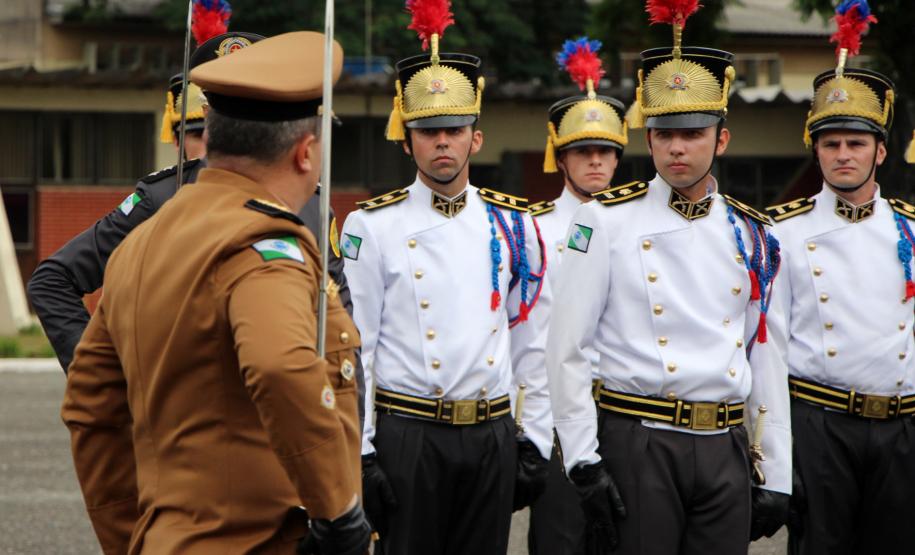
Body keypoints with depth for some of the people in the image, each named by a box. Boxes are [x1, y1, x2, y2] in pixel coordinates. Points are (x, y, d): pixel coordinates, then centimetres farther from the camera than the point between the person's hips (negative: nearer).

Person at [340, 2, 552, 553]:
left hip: (492, 439, 3)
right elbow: (352, 348, -3)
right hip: (408, 438, -3)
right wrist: (359, 454, -9)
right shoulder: (373, 226, -2)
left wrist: (535, 441, 7)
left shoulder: (514, 226, 8)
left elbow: (533, 347, 12)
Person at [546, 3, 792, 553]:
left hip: (726, 450, 4)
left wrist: (776, 477, 9)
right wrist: (584, 464, -10)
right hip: (639, 446, -4)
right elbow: (567, 350, -3)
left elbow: (767, 360, 14)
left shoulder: (750, 234, 11)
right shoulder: (608, 221, -1)